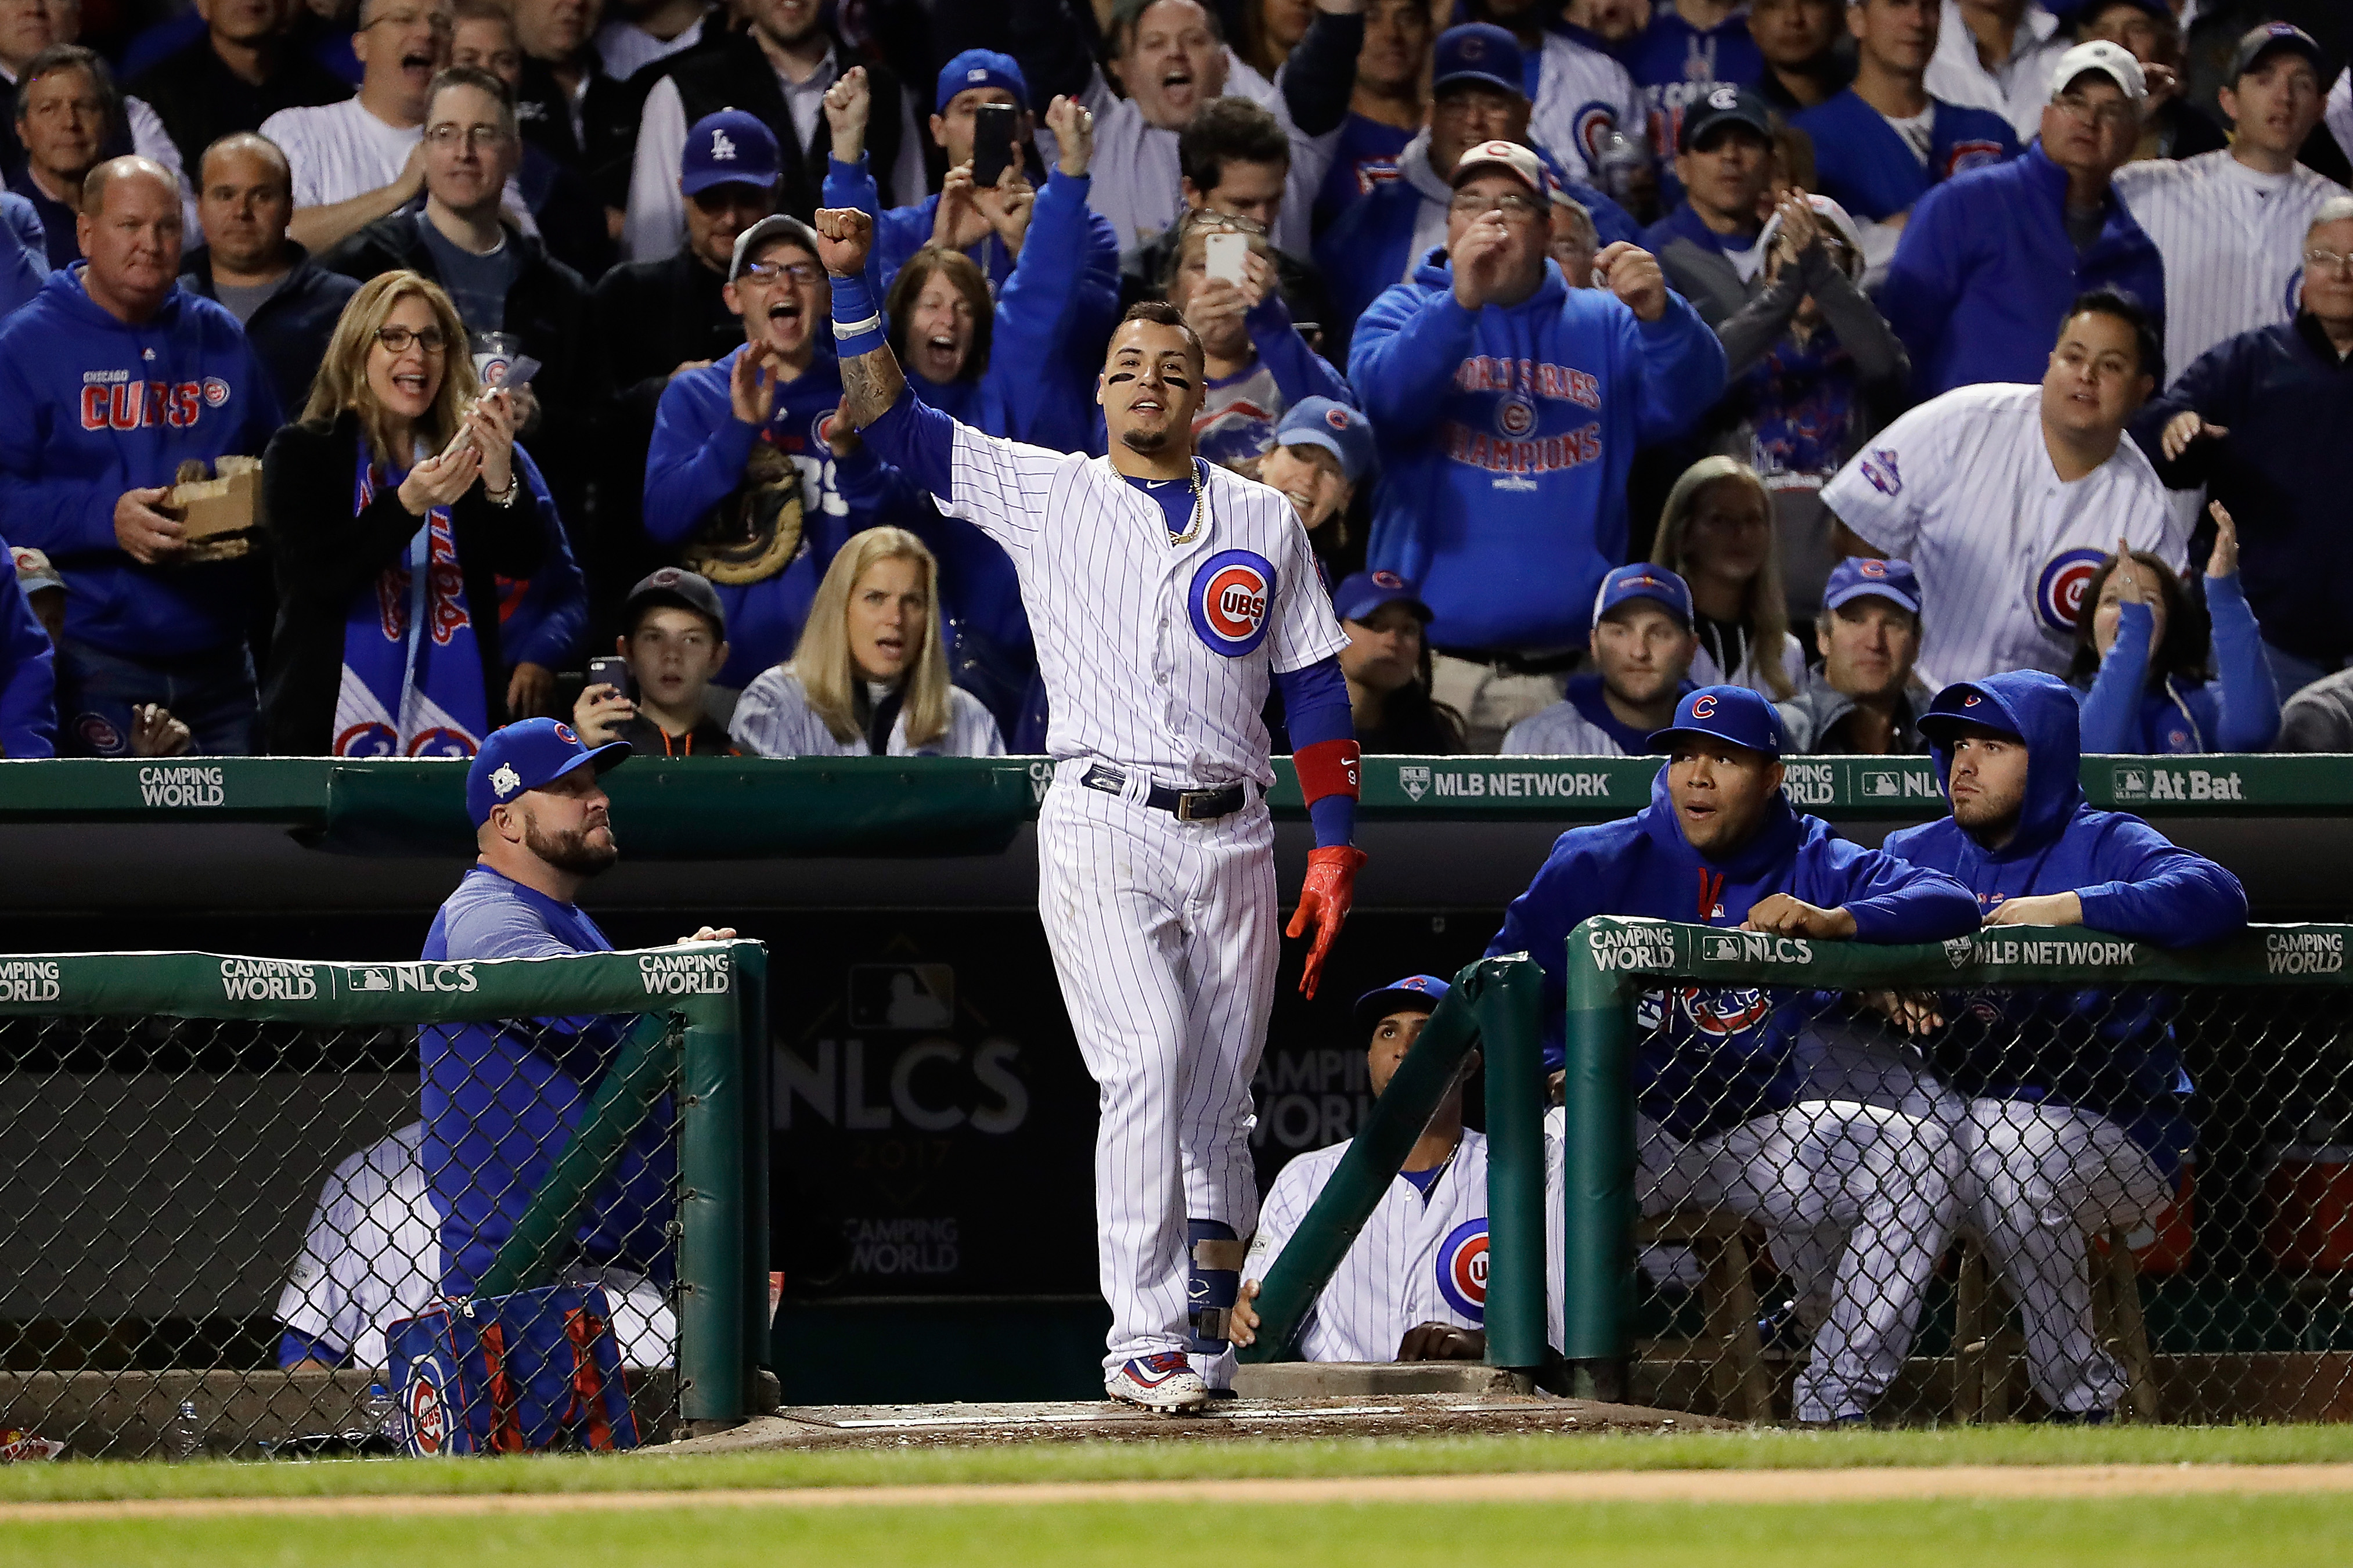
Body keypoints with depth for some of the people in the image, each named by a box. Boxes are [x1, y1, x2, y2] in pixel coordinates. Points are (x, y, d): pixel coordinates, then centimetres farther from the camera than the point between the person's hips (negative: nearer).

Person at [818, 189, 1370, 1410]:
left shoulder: (1263, 520, 14)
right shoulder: (1042, 493, 9)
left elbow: (1314, 689, 13)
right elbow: (888, 420, 4)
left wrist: (1336, 847, 7)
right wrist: (850, 281, -6)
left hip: (1233, 839, 3)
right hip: (1101, 828, -3)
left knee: (1218, 1101, 4)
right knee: (1148, 1061, -18)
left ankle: (1199, 1333, 14)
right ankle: (1143, 1341, -19)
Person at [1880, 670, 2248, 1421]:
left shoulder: (2107, 846, -3)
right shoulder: (1919, 851, 14)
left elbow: (2215, 895, -21)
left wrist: (2068, 907, -26)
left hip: (2116, 1127, -5)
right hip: (1961, 1101, 5)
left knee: (2010, 1155, -35)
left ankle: (2083, 1397, -20)